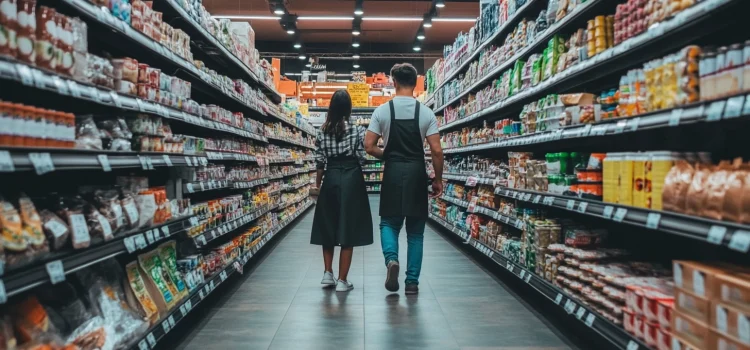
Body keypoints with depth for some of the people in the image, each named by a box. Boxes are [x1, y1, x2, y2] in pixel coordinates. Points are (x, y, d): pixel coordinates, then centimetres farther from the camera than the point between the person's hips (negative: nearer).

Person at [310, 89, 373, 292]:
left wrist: (317, 184, 14)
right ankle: (342, 280, 6)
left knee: (328, 227, 17)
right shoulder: (357, 130, -5)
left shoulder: (322, 131, 2)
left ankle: (328, 273, 19)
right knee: (348, 229, 2)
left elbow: (320, 162, 4)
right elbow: (362, 159, -7)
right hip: (352, 179, -2)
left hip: (331, 179, 3)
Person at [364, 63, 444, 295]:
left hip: (393, 172, 0)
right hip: (416, 172, 0)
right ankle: (412, 282, 13)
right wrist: (438, 179, 5)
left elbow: (369, 147, -3)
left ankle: (391, 259, -11)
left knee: (389, 222, 17)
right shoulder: (426, 112, -2)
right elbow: (436, 150, -6)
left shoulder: (382, 111, -1)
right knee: (415, 230, 10)